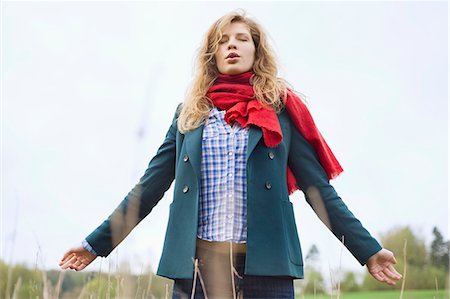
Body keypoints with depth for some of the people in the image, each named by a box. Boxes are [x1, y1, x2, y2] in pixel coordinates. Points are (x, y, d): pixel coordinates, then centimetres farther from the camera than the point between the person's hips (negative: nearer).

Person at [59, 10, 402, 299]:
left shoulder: (279, 109, 8)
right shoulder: (190, 113, 13)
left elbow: (318, 188, 7)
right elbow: (149, 186, 13)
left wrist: (369, 249, 3)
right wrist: (97, 243, 11)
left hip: (265, 262, -1)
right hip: (196, 262, 2)